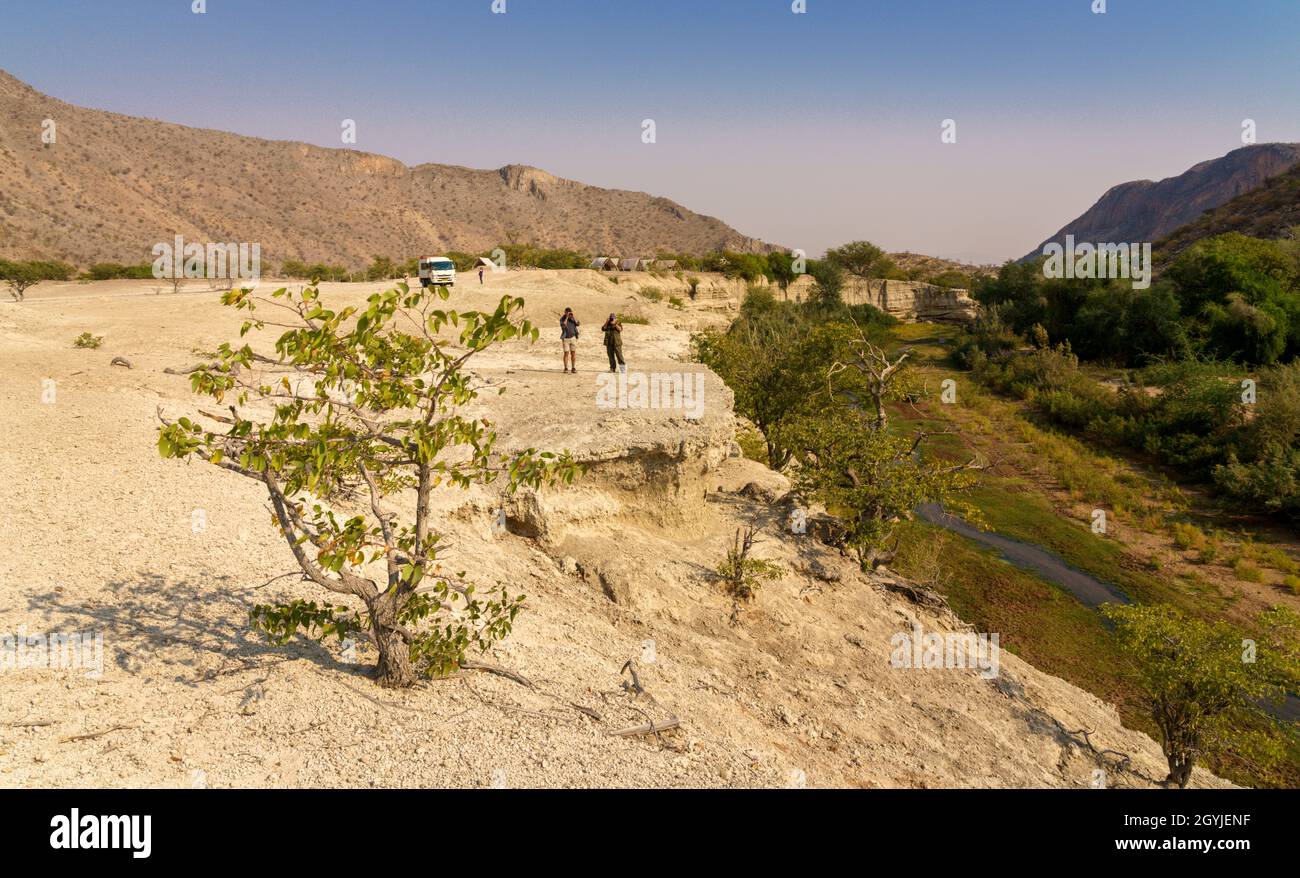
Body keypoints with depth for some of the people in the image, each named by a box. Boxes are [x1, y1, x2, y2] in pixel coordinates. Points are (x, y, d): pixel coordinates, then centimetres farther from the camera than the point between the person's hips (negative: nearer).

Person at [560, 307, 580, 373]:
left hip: (573, 337, 3)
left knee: (573, 353, 1)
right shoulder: (562, 319, -4)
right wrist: (566, 317, -23)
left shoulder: (573, 318, 6)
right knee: (566, 353, -3)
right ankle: (566, 368, 4)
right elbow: (563, 326, -22)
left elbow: (577, 323, -9)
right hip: (566, 338, -3)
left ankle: (573, 368, 5)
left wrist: (573, 316, -17)